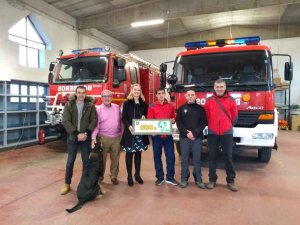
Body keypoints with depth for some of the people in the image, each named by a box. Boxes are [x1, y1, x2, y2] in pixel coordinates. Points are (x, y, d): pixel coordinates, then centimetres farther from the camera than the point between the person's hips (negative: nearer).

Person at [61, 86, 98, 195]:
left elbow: (94, 121, -4)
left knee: (86, 161, 8)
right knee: (70, 161, 7)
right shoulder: (69, 105, -1)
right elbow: (65, 122, -8)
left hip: (86, 138, 0)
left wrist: (86, 133, -15)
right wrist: (77, 134, -17)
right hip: (72, 137, 0)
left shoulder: (90, 105, 0)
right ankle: (67, 184, 21)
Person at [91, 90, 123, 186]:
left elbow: (120, 121, 10)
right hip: (103, 137, -2)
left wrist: (122, 134, 9)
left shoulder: (117, 107, 6)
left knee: (115, 158, 10)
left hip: (117, 137, 3)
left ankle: (114, 176, 24)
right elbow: (96, 124, -10)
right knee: (102, 158, 9)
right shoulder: (98, 109, -4)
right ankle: (100, 176, 25)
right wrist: (93, 137, -20)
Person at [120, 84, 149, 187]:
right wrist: (129, 126, -22)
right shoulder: (127, 103, -1)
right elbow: (124, 118, -5)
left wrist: (144, 117, -9)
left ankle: (137, 175, 24)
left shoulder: (144, 104, 9)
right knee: (129, 154, 4)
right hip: (130, 132, -3)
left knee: (138, 153, 11)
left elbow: (146, 115, 14)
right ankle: (129, 176, 15)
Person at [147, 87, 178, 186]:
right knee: (157, 156, 7)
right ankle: (160, 177, 20)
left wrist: (173, 120, -5)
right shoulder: (152, 106, 1)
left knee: (170, 156, 3)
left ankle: (170, 177, 17)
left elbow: (173, 118, 18)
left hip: (168, 135, 2)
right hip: (156, 135, -2)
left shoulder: (170, 106, 9)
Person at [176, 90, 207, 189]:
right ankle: (184, 179, 13)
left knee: (197, 159, 4)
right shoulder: (181, 108, 8)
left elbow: (204, 122, 0)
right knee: (184, 159, 4)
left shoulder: (200, 109, 7)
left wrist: (194, 133, -11)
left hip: (197, 137, 0)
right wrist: (186, 133, -12)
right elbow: (178, 122, 1)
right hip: (184, 137, 0)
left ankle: (198, 179, 13)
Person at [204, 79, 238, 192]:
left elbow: (234, 116, 9)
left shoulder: (231, 100, 1)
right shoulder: (209, 100, 2)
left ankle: (230, 180, 16)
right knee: (212, 156, 6)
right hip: (212, 133, 1)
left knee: (228, 157, 4)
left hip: (227, 133, -1)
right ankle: (212, 179, 18)